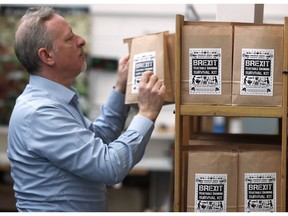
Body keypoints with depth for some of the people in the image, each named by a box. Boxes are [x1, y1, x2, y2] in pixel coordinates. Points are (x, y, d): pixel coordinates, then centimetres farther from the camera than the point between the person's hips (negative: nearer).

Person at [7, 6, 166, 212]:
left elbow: (96, 140, 19)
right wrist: (147, 113, -14)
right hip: (55, 209, -9)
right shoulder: (39, 112, -21)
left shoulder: (54, 100, 9)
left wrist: (120, 89, 12)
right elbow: (110, 167, -23)